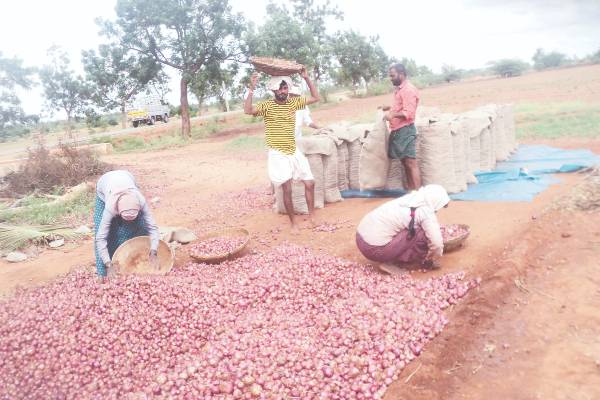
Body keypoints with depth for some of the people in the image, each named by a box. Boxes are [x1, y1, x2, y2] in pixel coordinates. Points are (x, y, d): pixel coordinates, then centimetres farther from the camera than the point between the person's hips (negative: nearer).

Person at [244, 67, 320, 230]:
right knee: (287, 189, -4)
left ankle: (312, 216, 23)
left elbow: (315, 98, 7)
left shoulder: (293, 102, 4)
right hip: (278, 154, -5)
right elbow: (248, 110, -25)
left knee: (310, 183, 7)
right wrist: (251, 89, -32)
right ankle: (293, 223, 12)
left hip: (294, 152, 5)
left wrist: (306, 78, -1)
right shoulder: (267, 105, -9)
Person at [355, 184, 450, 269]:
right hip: (375, 249, -9)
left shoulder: (410, 198, 13)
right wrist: (430, 260, 5)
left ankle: (391, 259, 16)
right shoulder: (426, 212, -11)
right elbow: (437, 243, -16)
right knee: (422, 234, -9)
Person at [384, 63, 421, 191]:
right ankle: (410, 190, 19)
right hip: (397, 130, 10)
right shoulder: (399, 89, 17)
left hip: (405, 130, -10)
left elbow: (408, 113, -21)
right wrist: (389, 108, 16)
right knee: (405, 162, 12)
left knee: (411, 162, -9)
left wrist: (393, 115, -34)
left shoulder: (408, 90, -13)